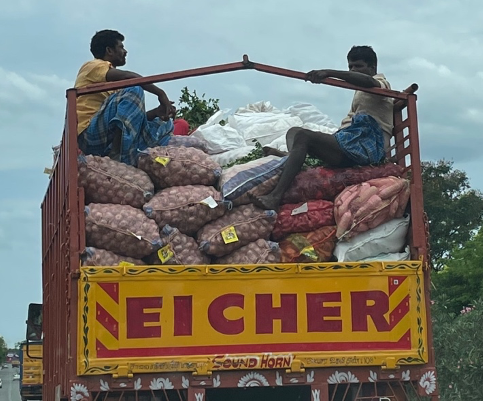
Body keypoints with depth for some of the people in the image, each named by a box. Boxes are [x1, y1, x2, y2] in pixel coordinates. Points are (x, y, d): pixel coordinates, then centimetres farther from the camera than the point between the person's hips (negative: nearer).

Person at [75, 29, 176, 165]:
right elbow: (128, 77, -15)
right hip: (89, 135, -9)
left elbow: (134, 117, 18)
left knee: (165, 124, 10)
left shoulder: (114, 84, 30)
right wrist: (161, 93, -15)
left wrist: (157, 112, 0)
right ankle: (116, 154, -36)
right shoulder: (92, 66, 6)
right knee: (134, 91, -24)